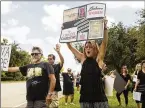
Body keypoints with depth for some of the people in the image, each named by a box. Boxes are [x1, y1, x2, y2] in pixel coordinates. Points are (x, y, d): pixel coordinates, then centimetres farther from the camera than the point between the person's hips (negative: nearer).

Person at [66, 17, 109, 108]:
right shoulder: (83, 59, 8)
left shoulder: (98, 59, -1)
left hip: (99, 97, -3)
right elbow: (70, 47, 11)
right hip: (85, 97, 4)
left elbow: (104, 43, -13)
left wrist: (105, 28, -22)